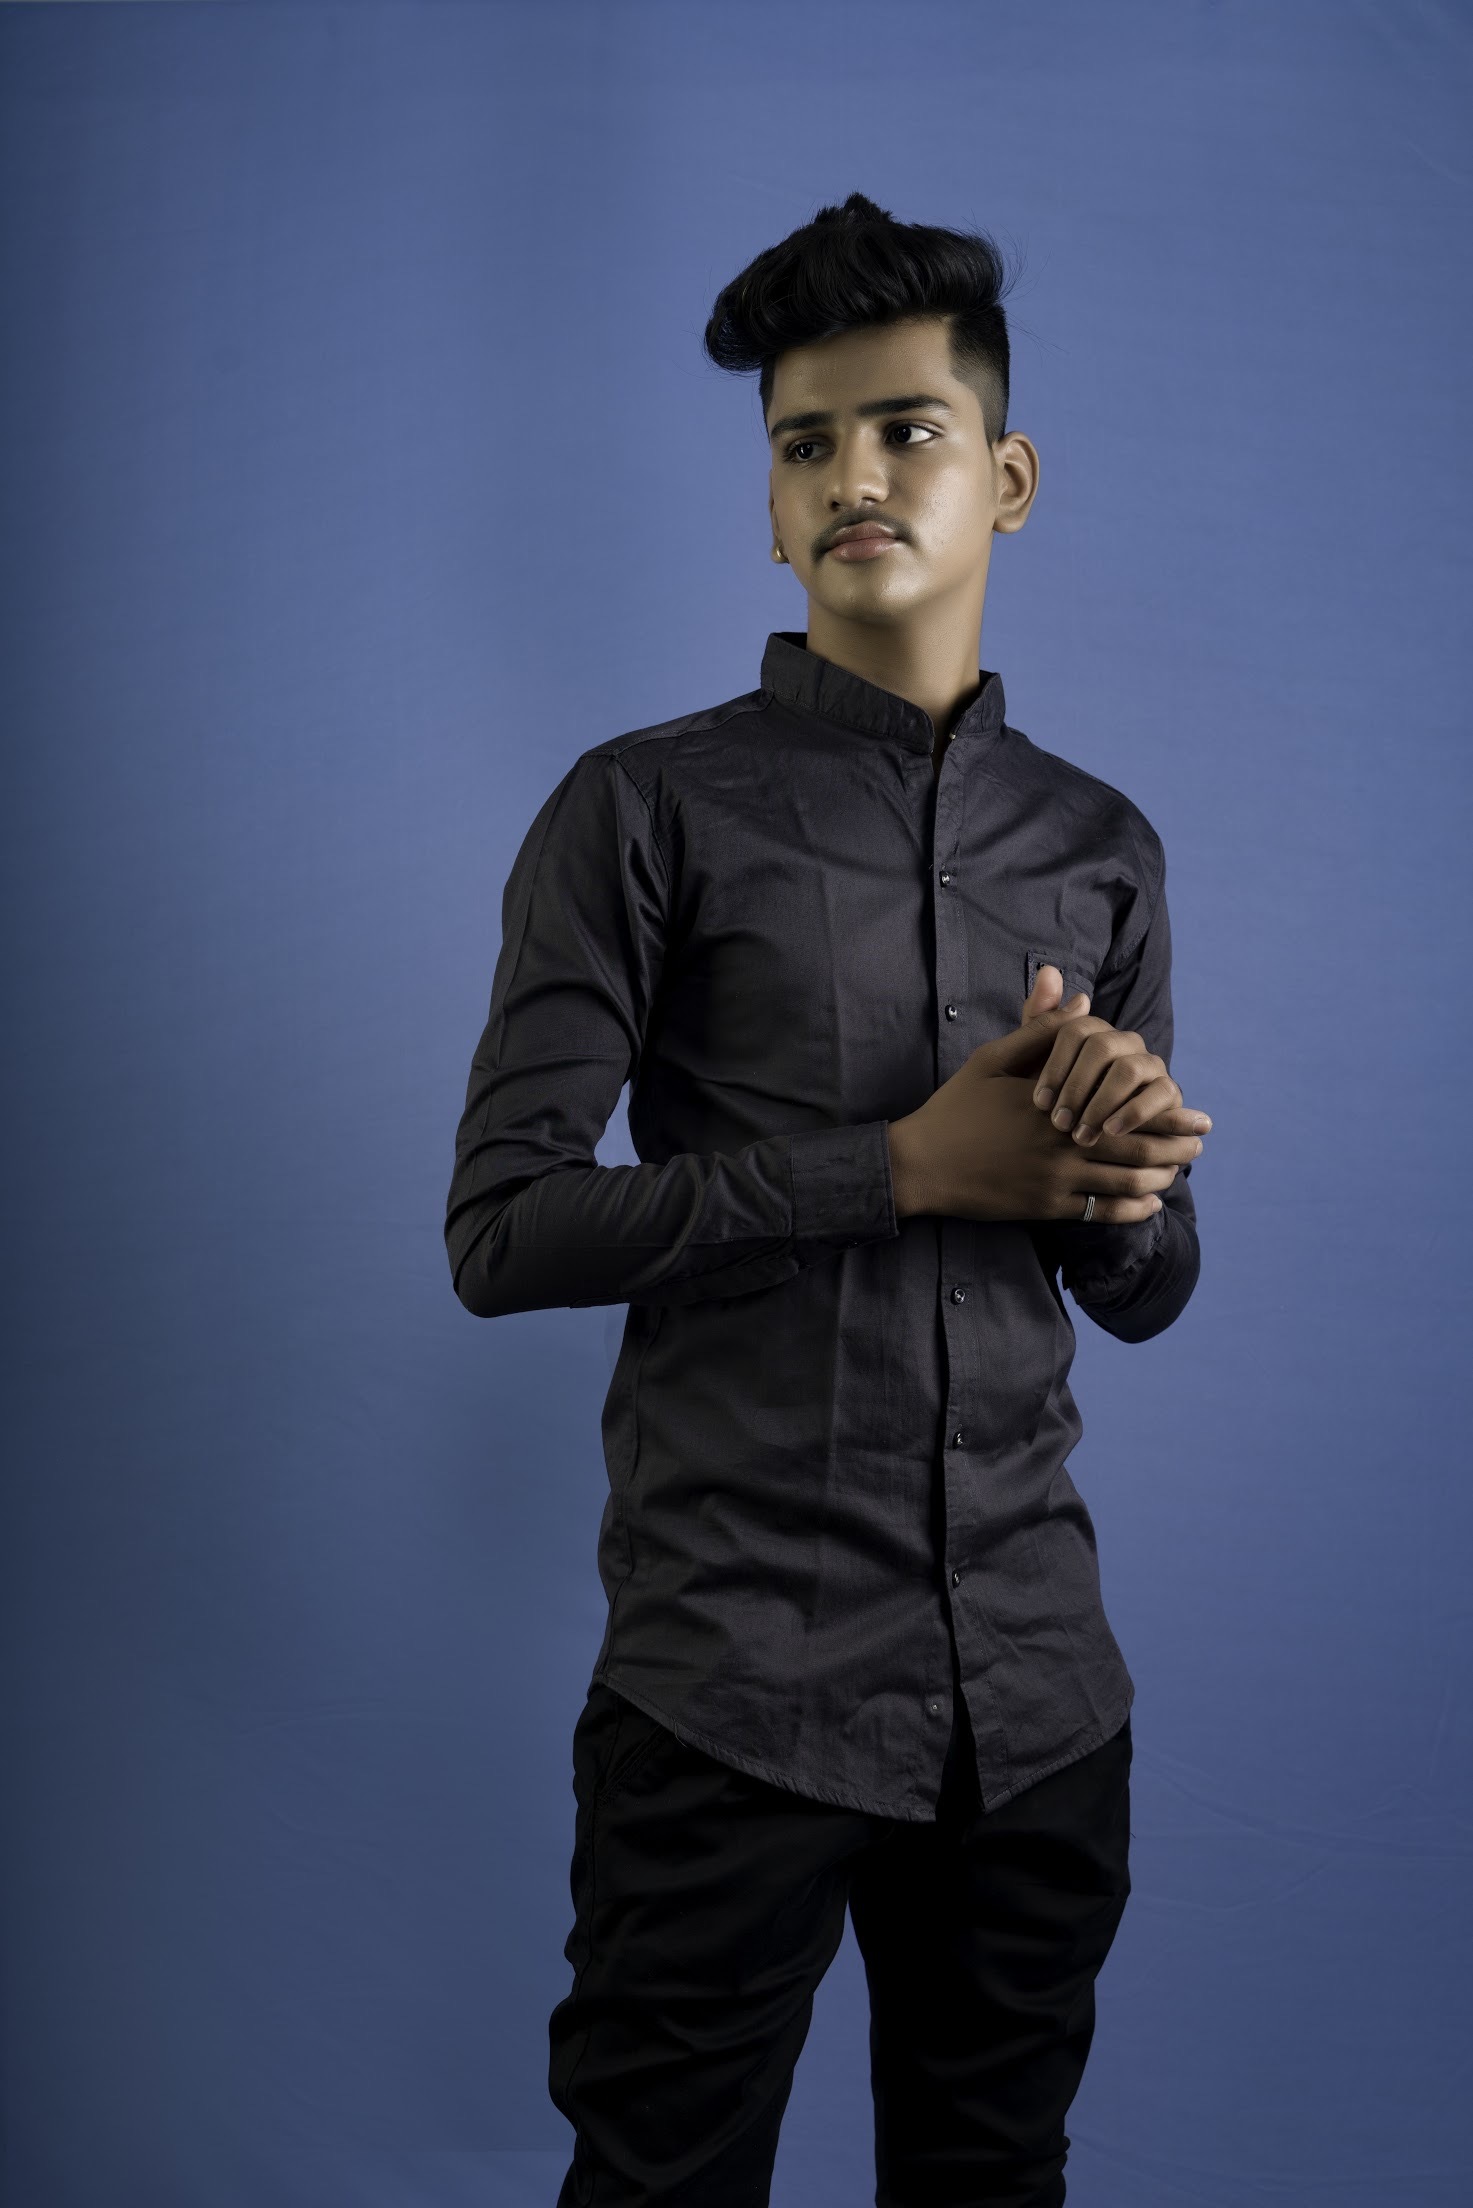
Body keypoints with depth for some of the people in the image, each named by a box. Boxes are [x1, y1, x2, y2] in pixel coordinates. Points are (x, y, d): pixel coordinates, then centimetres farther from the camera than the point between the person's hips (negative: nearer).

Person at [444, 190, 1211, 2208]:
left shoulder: (1100, 848, 10)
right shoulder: (649, 809, -3)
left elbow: (1148, 1294, 13)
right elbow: (500, 1231, -10)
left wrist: (1118, 1180, -11)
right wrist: (908, 1161, -16)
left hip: (1038, 1683, 5)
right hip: (738, 1680, -4)